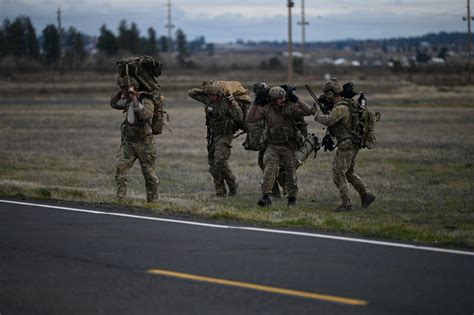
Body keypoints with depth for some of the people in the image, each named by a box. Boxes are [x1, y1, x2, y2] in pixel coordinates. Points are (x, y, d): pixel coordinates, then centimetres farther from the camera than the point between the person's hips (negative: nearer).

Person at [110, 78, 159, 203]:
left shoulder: (146, 101, -14)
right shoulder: (128, 101, 7)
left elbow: (145, 115, -33)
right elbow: (113, 103, 20)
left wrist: (134, 99, -30)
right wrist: (120, 91, 4)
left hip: (144, 142, -6)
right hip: (128, 142, 6)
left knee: (149, 174, 4)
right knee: (120, 169, -9)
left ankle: (152, 201, 16)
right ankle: (120, 200, -9)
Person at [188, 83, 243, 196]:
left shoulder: (227, 103, -19)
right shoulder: (208, 100, -1)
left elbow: (239, 118, -27)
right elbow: (191, 93, 6)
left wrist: (234, 104, -37)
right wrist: (204, 90, -6)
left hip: (225, 136, -7)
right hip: (212, 135, 7)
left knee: (220, 161, -19)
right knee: (213, 164, 5)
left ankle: (232, 184, 1)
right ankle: (220, 191, 11)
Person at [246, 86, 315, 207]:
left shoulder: (290, 107, -13)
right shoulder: (266, 109, -6)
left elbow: (309, 111, -22)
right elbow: (250, 119, -7)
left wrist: (296, 100, -27)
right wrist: (255, 104, -15)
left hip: (289, 146, -1)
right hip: (273, 146, 1)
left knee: (291, 173, 10)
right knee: (270, 168, -22)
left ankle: (292, 198, 30)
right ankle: (266, 197, -29)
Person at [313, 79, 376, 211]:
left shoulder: (341, 108, -21)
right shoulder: (345, 104, 11)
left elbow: (328, 121, -33)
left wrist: (318, 114, -13)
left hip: (346, 145, -10)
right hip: (351, 145, 10)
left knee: (338, 174, -4)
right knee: (349, 173, 22)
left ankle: (346, 204, -2)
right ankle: (366, 195, 22)